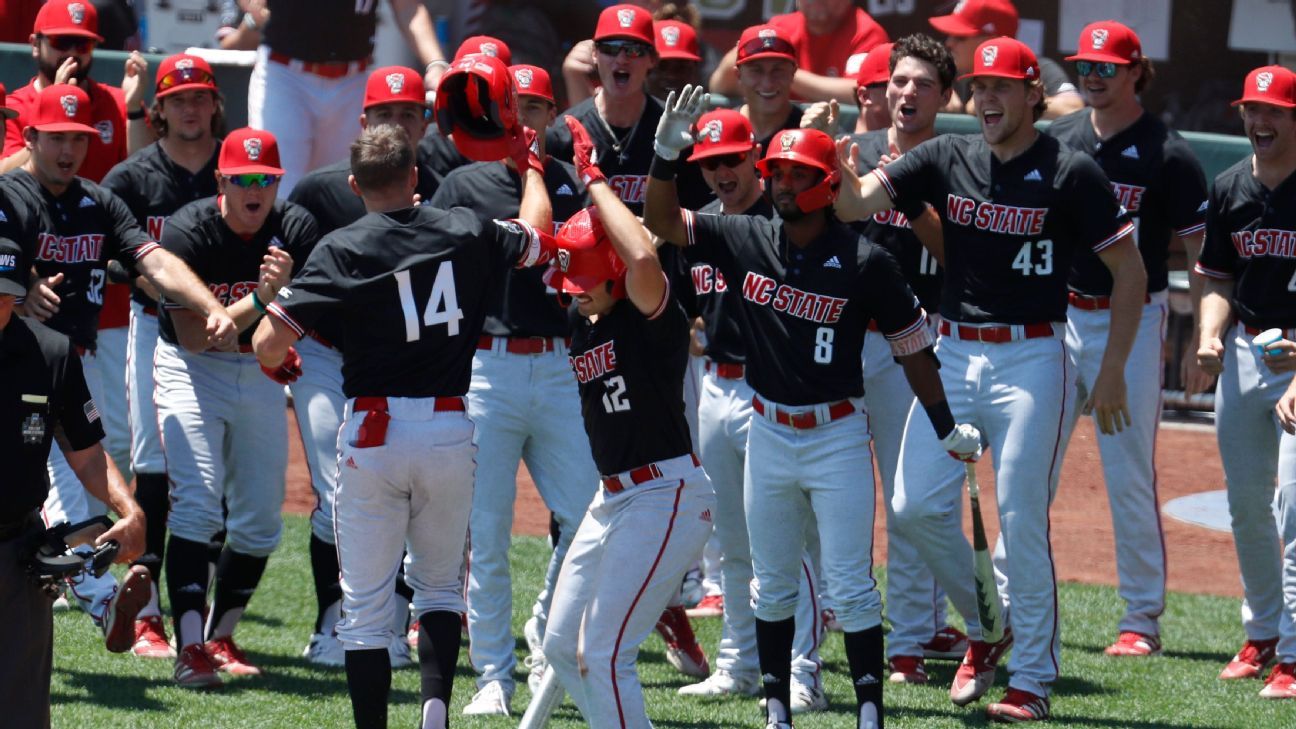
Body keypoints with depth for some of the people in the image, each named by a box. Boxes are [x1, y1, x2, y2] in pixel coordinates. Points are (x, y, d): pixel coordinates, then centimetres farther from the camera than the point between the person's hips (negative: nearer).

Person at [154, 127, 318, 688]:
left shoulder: (296, 230, -10)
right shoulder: (188, 231, -20)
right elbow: (192, 336, -23)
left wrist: (285, 288, -35)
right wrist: (257, 301, -33)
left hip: (260, 373, 4)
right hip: (192, 371, -4)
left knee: (261, 522, 4)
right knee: (197, 507, -18)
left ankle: (221, 636, 21)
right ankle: (190, 647, -22)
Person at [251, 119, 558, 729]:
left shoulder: (343, 250, -8)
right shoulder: (466, 232, 2)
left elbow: (268, 347, -13)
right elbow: (537, 238, 25)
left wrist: (274, 293, 9)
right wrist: (527, 163, 41)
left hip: (373, 434, -3)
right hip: (450, 431, 3)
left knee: (365, 604, 4)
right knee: (440, 584, 18)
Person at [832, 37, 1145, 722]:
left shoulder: (1070, 173, -6)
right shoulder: (946, 158, 5)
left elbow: (1130, 271, -2)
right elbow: (852, 204, -2)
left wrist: (1112, 373, -7)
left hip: (1031, 361, -5)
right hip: (952, 353, 5)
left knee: (1022, 523, -5)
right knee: (916, 506, -2)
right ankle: (986, 626, 22)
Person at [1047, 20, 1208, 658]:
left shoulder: (1167, 155, -7)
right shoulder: (1057, 141, 8)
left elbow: (1199, 250, -6)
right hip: (1056, 315, 5)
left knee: (1129, 476, -3)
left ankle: (1143, 620, 4)